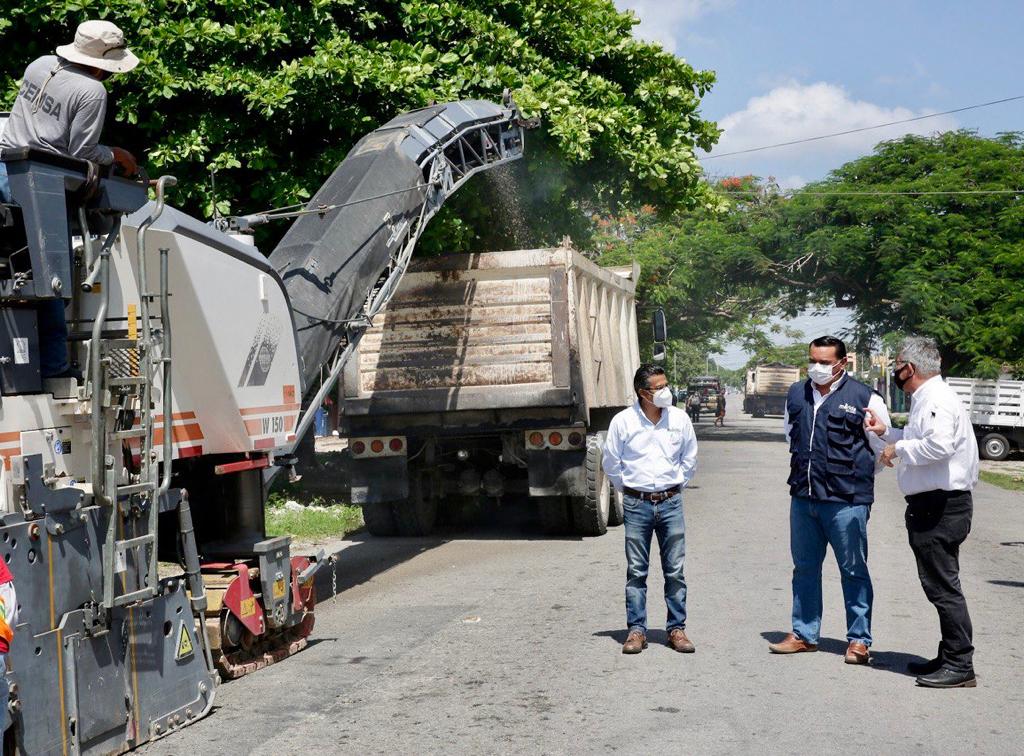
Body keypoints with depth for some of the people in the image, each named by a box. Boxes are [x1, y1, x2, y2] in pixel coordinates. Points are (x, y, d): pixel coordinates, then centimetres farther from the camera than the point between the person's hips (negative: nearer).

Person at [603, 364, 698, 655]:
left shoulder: (679, 418, 1)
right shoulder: (623, 421, -5)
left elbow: (689, 459, 15)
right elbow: (610, 462, 6)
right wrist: (629, 489, 9)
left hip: (671, 502, 1)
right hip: (636, 504, -1)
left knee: (675, 570, 4)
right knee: (636, 571, 3)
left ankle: (677, 628, 12)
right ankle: (636, 630, 10)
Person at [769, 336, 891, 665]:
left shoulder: (864, 399, -6)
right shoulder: (796, 394, 9)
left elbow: (883, 448, 2)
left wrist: (856, 477, 9)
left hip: (846, 501, -5)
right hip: (803, 497, 5)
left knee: (853, 570, 2)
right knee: (804, 567, 13)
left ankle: (859, 640, 11)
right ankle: (804, 634, 24)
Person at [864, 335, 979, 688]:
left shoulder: (937, 399, -15)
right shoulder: (926, 399, 19)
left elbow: (939, 445, -31)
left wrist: (899, 449, -18)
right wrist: (887, 431, 25)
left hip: (940, 508, -11)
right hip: (931, 506, 11)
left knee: (943, 586, -8)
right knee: (941, 586, 16)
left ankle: (960, 666, -5)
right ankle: (950, 658, 24)